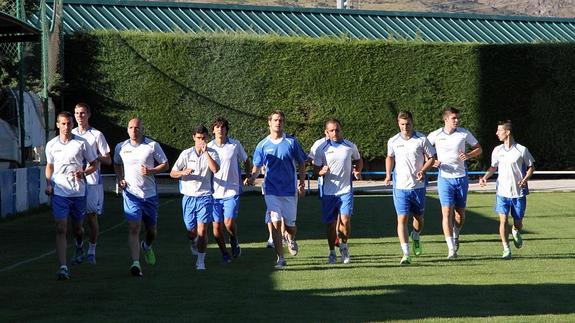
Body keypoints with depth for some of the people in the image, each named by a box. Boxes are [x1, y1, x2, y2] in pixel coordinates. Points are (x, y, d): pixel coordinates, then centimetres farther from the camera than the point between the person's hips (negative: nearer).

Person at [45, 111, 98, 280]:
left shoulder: (81, 143, 0)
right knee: (61, 229, -11)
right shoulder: (51, 145, 6)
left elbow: (94, 164, 8)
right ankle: (63, 267, -15)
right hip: (59, 192, 0)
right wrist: (48, 184, 6)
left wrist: (84, 173, -12)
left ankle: (79, 247, 49)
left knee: (78, 227, 14)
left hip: (78, 191, 0)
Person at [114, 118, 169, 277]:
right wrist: (120, 179, 4)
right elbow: (117, 164, 22)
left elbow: (165, 165, 4)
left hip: (150, 193, 1)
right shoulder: (121, 147, 4)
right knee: (133, 228, -15)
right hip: (131, 193, -1)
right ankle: (135, 263, -20)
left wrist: (151, 171, -13)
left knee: (152, 229, 13)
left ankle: (147, 246, 47)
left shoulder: (152, 145, -2)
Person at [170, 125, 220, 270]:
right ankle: (193, 243, 44)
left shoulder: (211, 153, -1)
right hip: (189, 197, 2)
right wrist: (183, 172, -17)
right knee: (191, 231, 9)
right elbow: (172, 173, 4)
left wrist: (205, 152, -21)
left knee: (202, 230, -12)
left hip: (205, 196, -2)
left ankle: (201, 261, -3)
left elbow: (216, 169, -21)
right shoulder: (186, 154, 1)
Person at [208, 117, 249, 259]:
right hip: (214, 192, 2)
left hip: (232, 191, -2)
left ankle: (234, 242, 17)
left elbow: (246, 161, 16)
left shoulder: (235, 145, 0)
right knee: (217, 226, 2)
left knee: (229, 223, -15)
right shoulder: (208, 147, 2)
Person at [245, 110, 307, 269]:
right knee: (275, 223, -9)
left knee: (289, 224, 6)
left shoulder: (291, 142, 2)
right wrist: (252, 177, -11)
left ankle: (291, 240, 42)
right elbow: (257, 166, 10)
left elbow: (301, 164, 8)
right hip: (271, 190, 0)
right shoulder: (263, 145, 4)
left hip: (290, 189, 0)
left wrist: (302, 184, 2)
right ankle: (280, 258, -4)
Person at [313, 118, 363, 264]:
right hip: (328, 192, 0)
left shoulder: (350, 146, 4)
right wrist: (322, 171, -19)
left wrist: (358, 171, 1)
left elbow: (358, 160, 21)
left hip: (346, 190, 0)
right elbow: (316, 169, 4)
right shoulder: (321, 149, 1)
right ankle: (332, 253, 19)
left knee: (345, 220, -13)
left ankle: (344, 246, 13)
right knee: (331, 223, 4)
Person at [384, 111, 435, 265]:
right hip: (400, 187, 0)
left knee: (419, 218, 12)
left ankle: (416, 237, 46)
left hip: (418, 186, 0)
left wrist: (423, 171, -14)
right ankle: (406, 254, -12)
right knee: (402, 219, -10)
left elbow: (431, 158, 3)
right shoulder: (393, 141, 1)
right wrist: (388, 175, 7)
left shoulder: (421, 139, -4)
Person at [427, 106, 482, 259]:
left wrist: (468, 155, -10)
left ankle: (455, 236, 38)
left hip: (461, 177, 2)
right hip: (445, 178, -2)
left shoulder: (464, 133, -1)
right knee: (447, 212, -12)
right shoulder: (435, 135, -3)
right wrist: (431, 162, -8)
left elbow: (478, 148, 10)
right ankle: (451, 249, -12)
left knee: (460, 213, 8)